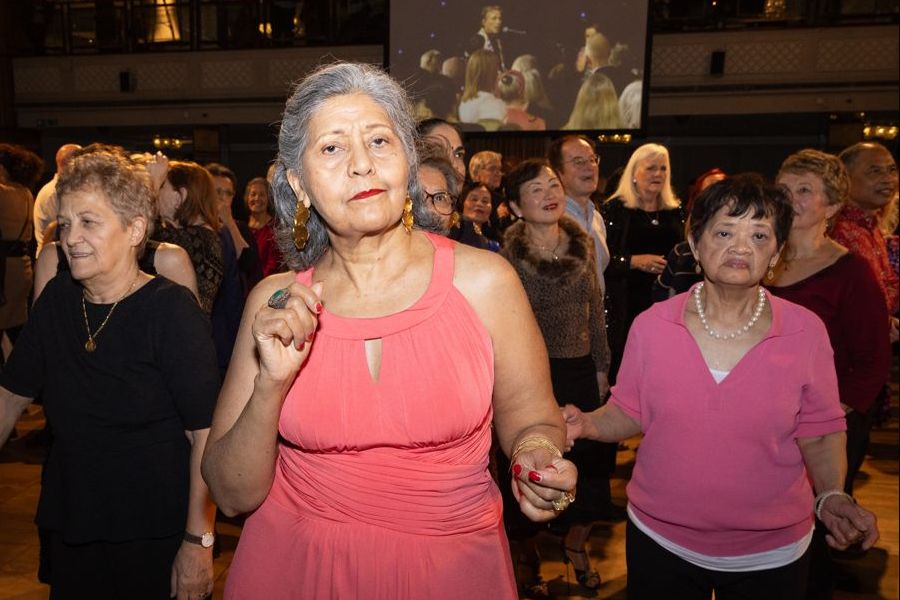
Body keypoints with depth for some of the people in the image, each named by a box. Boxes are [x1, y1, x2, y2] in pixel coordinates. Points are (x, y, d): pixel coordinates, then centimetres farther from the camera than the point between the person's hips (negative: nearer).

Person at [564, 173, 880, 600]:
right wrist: (587, 424, -18)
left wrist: (831, 495, -16)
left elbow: (819, 432, 0)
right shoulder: (651, 326, -9)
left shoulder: (806, 332, -9)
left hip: (770, 553, 0)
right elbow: (628, 413, 0)